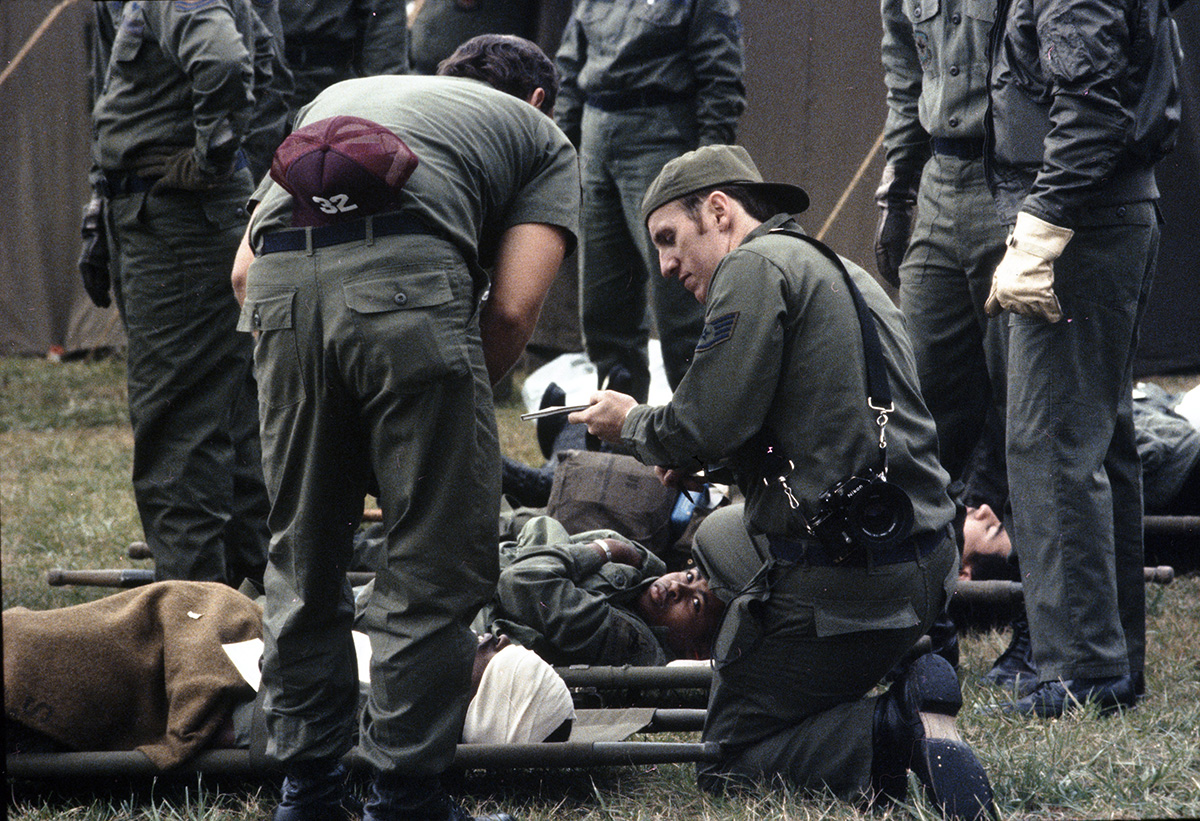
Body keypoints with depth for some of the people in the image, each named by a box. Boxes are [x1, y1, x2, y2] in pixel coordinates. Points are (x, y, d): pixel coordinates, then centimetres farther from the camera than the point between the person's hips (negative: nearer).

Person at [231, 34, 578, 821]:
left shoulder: (337, 98, 39)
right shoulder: (543, 138, 27)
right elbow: (512, 308, 9)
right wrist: (462, 399, 23)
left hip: (280, 282, 4)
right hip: (408, 272, -4)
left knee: (304, 555, 17)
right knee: (439, 563, 7)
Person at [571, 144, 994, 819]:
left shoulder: (755, 266, -7)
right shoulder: (848, 274, 22)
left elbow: (709, 425, -15)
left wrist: (634, 426, 6)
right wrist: (698, 458, 21)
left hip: (839, 577, -9)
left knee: (731, 756, 6)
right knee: (720, 531, 35)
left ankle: (900, 731, -18)